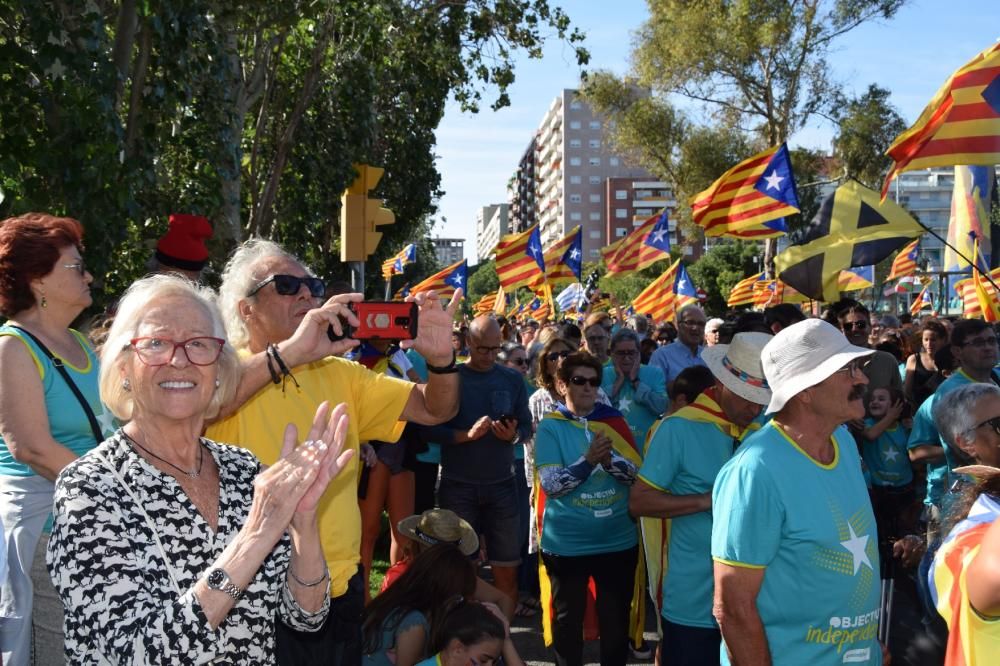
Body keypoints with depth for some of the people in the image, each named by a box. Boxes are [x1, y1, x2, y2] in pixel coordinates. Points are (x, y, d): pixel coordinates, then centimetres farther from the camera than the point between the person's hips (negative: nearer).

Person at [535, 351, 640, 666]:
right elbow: (550, 484, -15)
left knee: (617, 617, 13)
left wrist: (609, 458, -22)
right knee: (568, 618, 12)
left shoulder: (613, 420, 3)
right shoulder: (550, 427, -5)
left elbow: (638, 472, -3)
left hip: (618, 540, 3)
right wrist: (589, 459, -28)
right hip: (567, 543, -2)